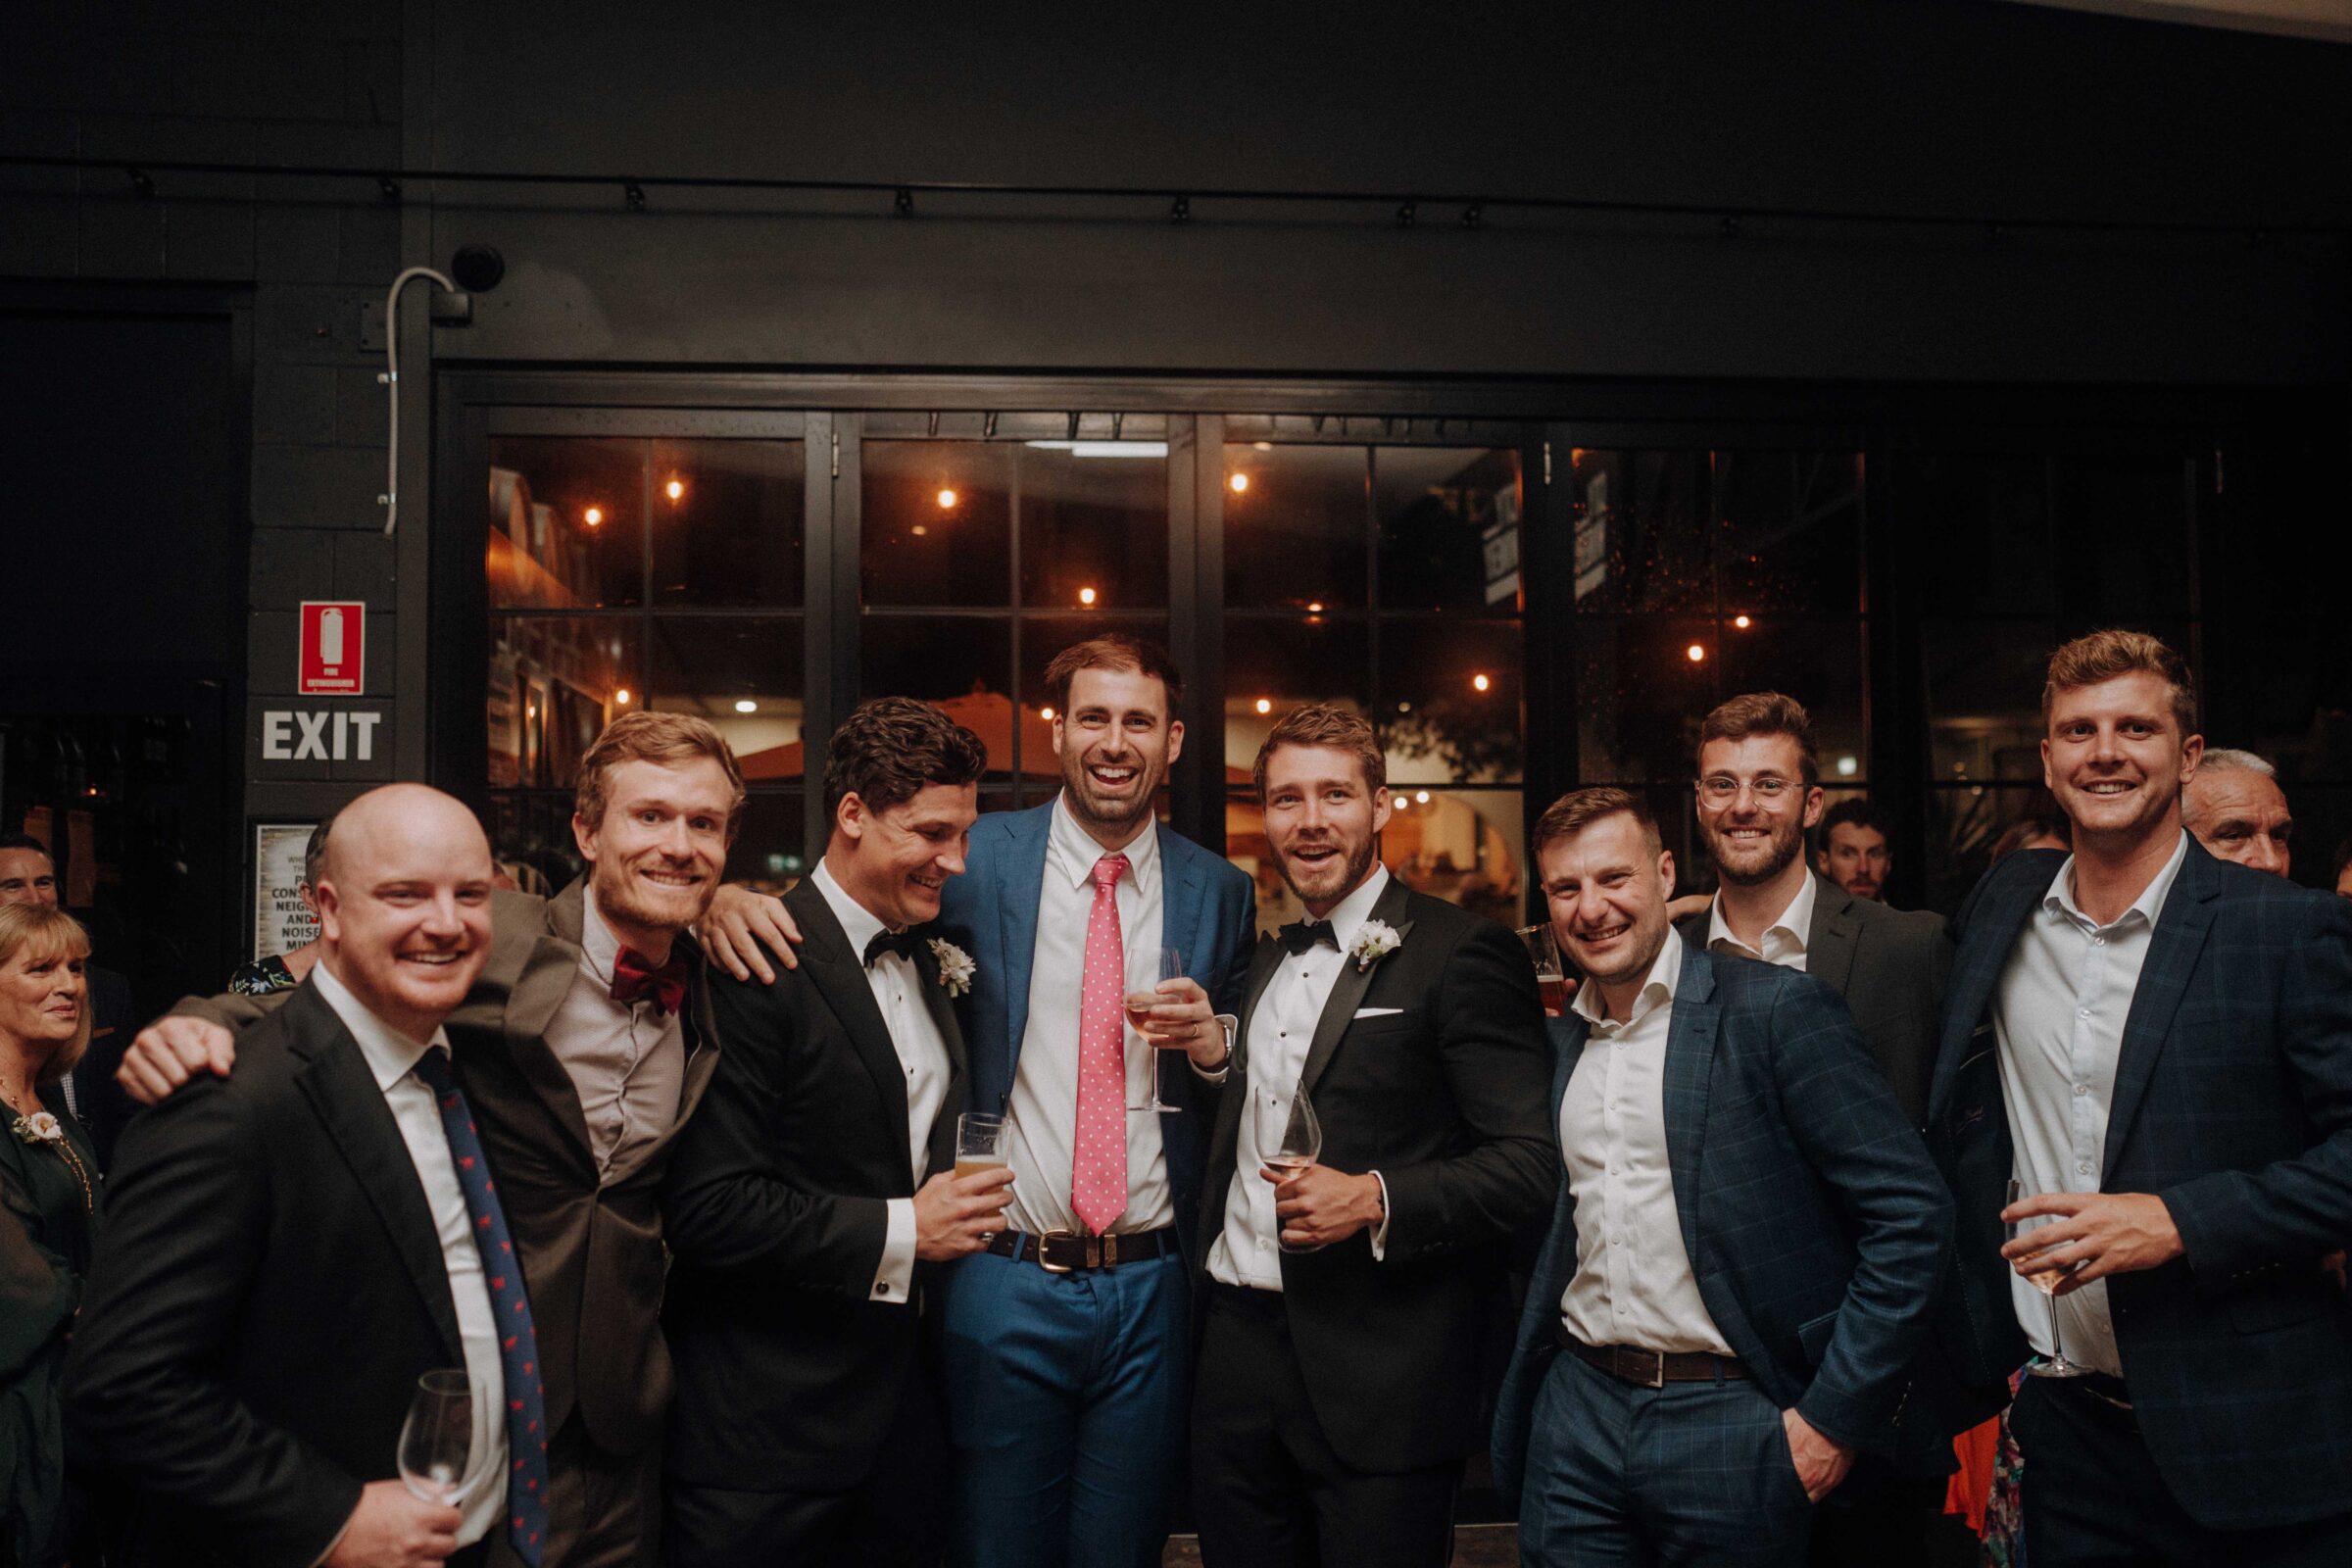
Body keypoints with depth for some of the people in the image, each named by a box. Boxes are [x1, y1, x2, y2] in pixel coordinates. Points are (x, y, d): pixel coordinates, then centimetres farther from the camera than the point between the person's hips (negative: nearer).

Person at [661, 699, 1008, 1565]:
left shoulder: (924, 962, 11)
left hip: (902, 1394, 8)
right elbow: (707, 1208, -21)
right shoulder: (757, 967, -16)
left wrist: (955, 1209, 7)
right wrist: (897, 1232, -18)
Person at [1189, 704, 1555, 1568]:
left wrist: (1377, 1200, -23)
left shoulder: (1463, 953, -9)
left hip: (1383, 1371, -6)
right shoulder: (1267, 960, 15)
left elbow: (1532, 1160, -14)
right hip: (1238, 1350, 7)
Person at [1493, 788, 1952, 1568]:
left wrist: (1836, 1414, -13)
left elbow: (1911, 1211, -13)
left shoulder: (1777, 1008, -9)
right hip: (1577, 1410, 5)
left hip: (1731, 1424, -4)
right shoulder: (1558, 1044, 9)